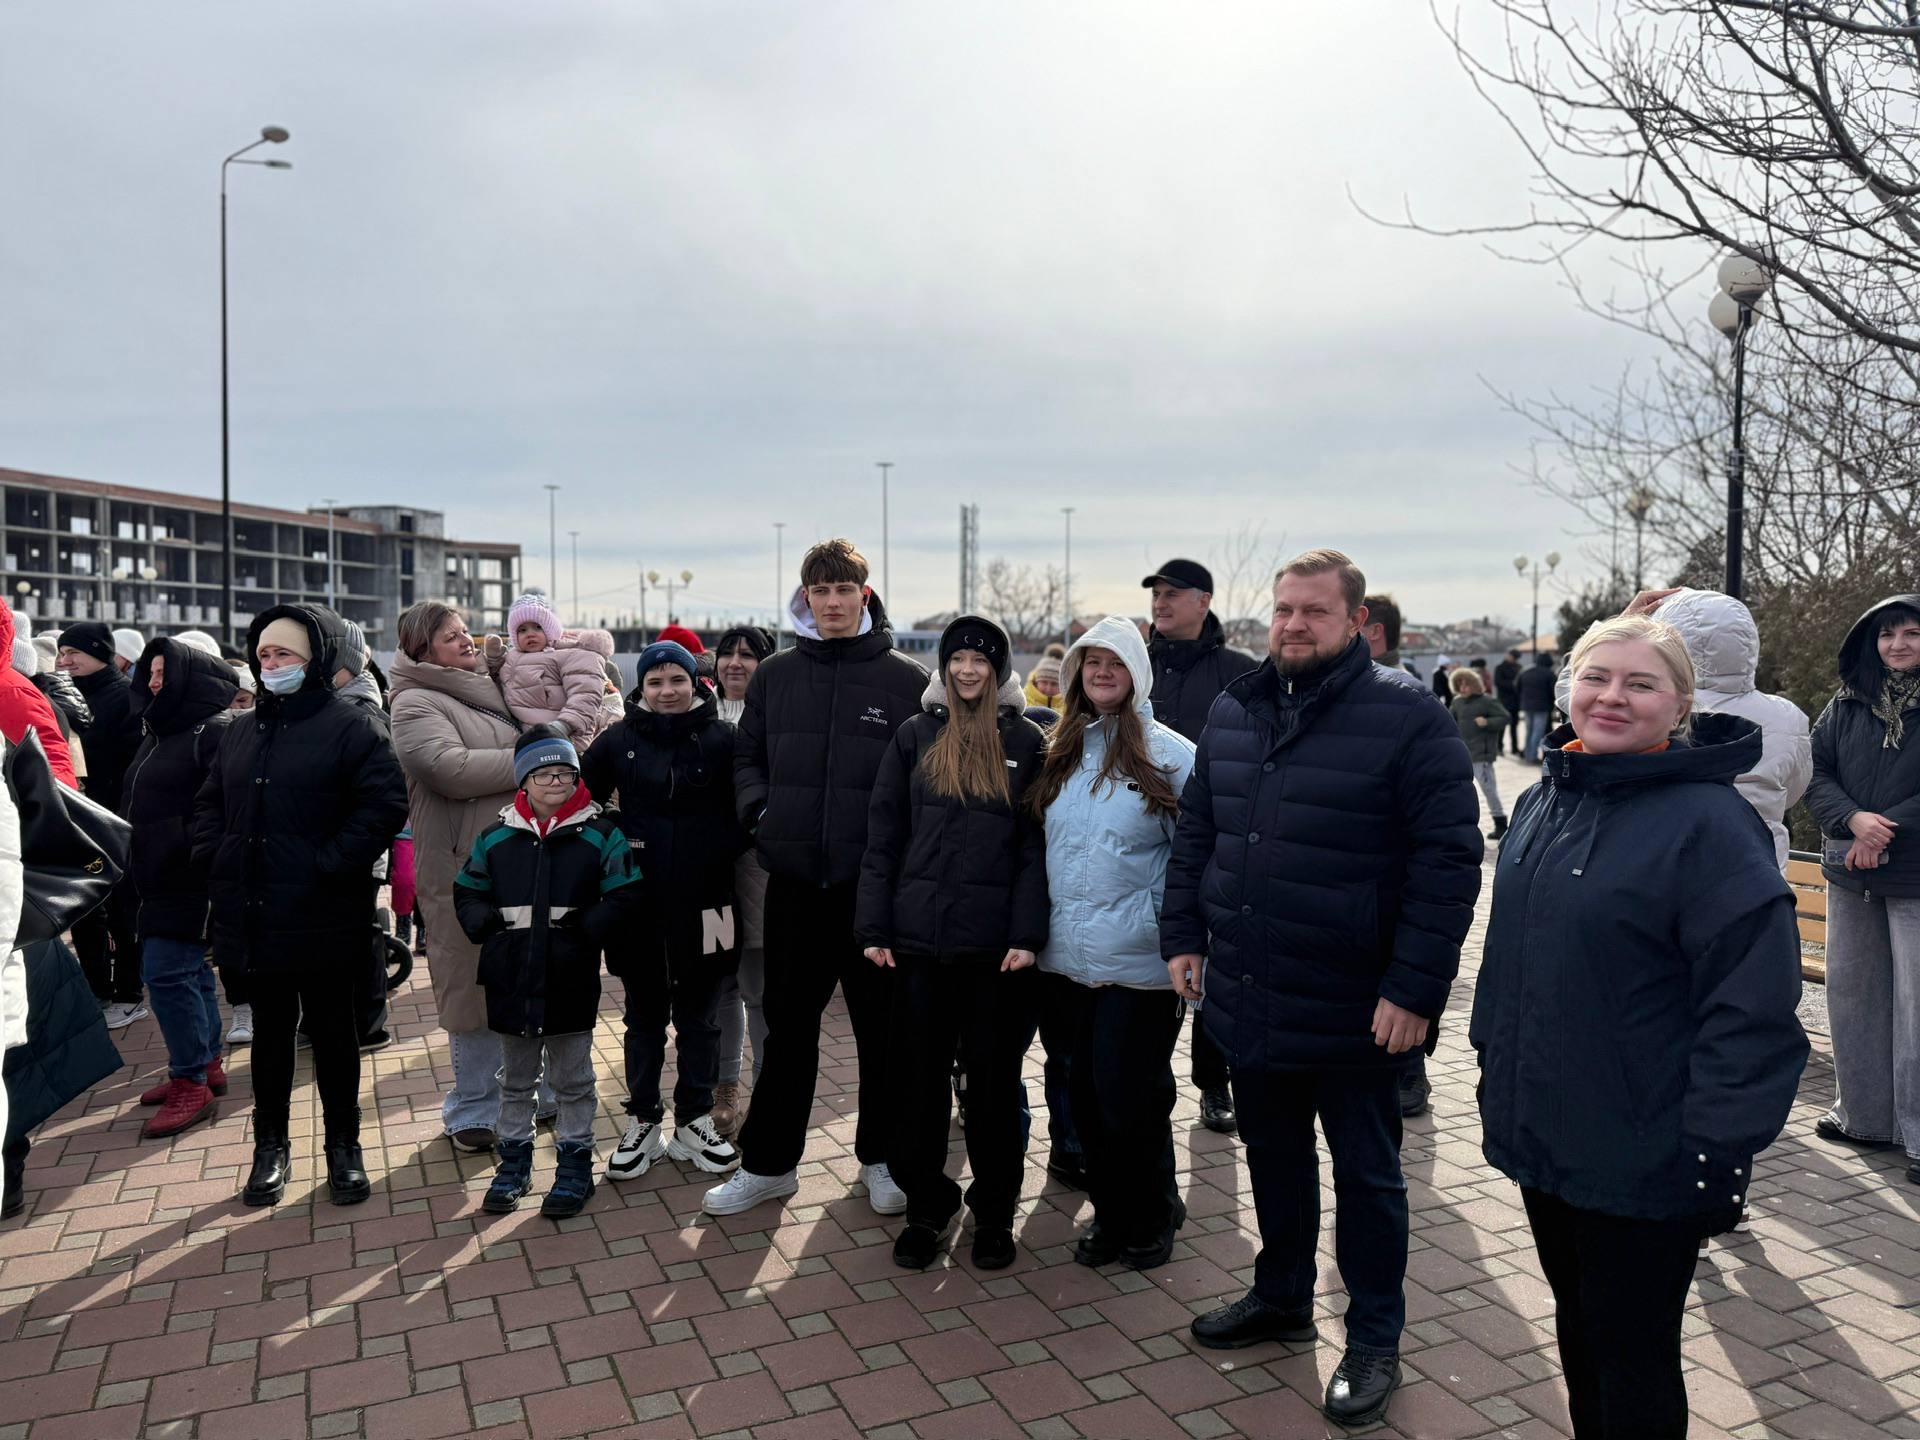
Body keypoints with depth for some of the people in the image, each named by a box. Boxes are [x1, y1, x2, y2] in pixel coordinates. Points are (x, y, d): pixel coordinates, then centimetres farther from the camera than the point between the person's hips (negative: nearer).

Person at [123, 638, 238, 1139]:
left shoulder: (217, 730, -14)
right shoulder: (160, 731, 17)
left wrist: (185, 849, -21)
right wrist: (134, 863, 22)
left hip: (190, 880, -10)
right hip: (157, 877, 10)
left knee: (166, 971, -11)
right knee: (191, 971, 15)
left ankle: (192, 1084, -4)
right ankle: (206, 1066, 24)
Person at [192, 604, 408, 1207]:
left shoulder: (351, 726, -9)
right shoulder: (243, 732, 12)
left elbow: (384, 803, -18)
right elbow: (210, 803, 21)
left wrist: (328, 865, -19)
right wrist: (215, 859, 5)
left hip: (322, 919, -5)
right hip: (252, 915, 5)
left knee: (332, 1031, 8)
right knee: (270, 1030, 15)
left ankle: (344, 1146, 21)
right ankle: (270, 1146, 29)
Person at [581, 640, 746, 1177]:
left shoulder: (722, 739, -3)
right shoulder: (619, 740, 1)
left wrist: (724, 850, -12)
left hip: (702, 902, -1)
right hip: (639, 902, 1)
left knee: (698, 1014, 10)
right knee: (644, 1015, 12)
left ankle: (695, 1122, 23)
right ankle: (643, 1123, 24)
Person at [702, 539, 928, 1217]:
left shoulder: (907, 679, -2)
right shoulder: (775, 674, 8)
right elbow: (747, 754, 15)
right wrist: (759, 808, -2)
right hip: (795, 878, 2)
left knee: (882, 1022, 10)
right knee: (788, 1021, 13)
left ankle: (881, 1158, 27)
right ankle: (767, 1162, 26)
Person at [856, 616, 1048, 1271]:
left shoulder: (1026, 741, 3)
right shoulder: (914, 736, 7)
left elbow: (1036, 845, -1)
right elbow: (882, 837, 5)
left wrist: (1028, 934, -10)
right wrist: (874, 928, -1)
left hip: (998, 943, -1)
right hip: (918, 939, 2)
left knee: (993, 1081, 9)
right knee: (917, 1079, 8)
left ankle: (994, 1212, 25)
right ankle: (925, 1207, 25)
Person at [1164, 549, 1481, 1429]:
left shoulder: (1407, 715, -13)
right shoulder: (1234, 712, 6)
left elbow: (1449, 857, -16)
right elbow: (1195, 831, 15)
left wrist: (1415, 989, -19)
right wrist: (1184, 935, 10)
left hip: (1353, 1013, -5)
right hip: (1247, 998, 6)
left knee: (1365, 1175, 12)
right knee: (1272, 1155, 22)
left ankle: (1374, 1340, 30)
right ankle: (1281, 1298, 43)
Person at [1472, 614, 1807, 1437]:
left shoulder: (1709, 821, -17)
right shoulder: (1543, 804, 6)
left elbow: (1751, 1007, -19)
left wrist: (1719, 1150, -20)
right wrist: (1495, 1070, 16)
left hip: (1644, 1161, -6)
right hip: (1544, 1139, 7)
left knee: (1631, 1357, 10)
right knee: (1577, 1330, 23)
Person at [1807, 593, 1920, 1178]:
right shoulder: (1846, 705, 6)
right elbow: (1816, 773, 2)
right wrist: (1854, 818, -15)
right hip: (1850, 877, 4)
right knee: (1852, 994, 12)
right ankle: (1863, 1114, 26)